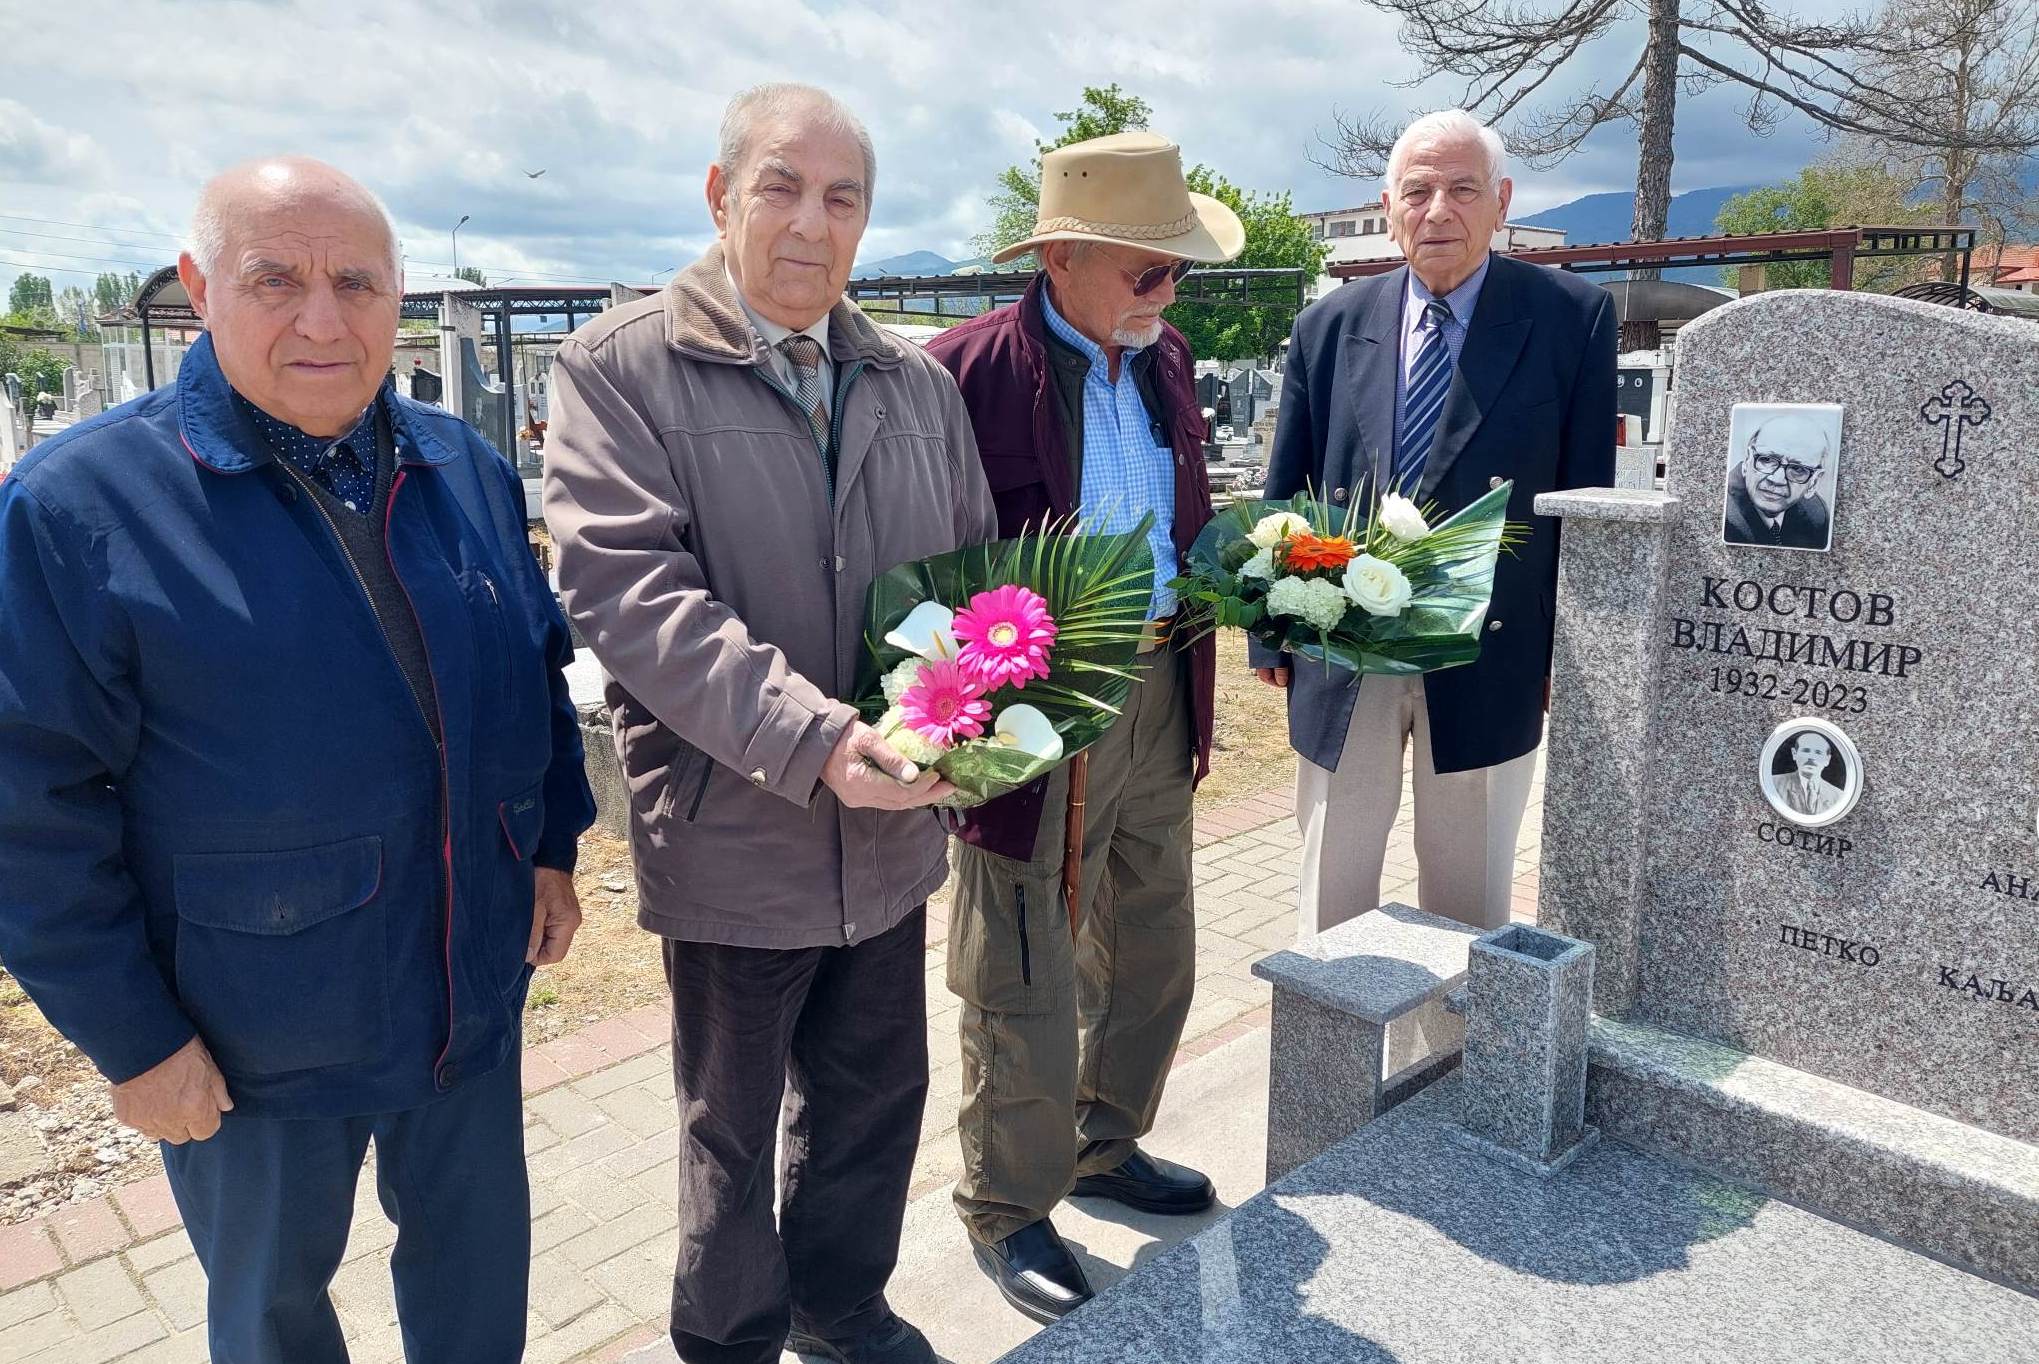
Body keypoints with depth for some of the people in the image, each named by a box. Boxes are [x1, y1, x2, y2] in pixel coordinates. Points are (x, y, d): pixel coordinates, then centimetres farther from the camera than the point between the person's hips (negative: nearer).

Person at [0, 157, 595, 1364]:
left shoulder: (463, 468, -1)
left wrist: (553, 846, 8)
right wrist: (131, 1037, -12)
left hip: (475, 989, 4)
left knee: (479, 1259, 23)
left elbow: (538, 667, 11)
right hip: (252, 1037, -3)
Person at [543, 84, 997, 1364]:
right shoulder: (620, 366, -10)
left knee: (876, 1099, 22)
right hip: (735, 836, -5)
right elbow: (630, 589, -20)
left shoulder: (918, 382, 6)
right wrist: (815, 739, -30)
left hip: (891, 828, 5)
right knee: (734, 1129, 16)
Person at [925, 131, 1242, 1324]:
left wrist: (1195, 691, 7)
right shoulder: (968, 372, -16)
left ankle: (1105, 1147, 45)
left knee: (1154, 957, 22)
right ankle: (1009, 1213, 30)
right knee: (1027, 997, 6)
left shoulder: (1167, 361, 8)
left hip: (1159, 704, 8)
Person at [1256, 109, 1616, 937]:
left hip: (1488, 658, -1)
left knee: (1470, 899, 15)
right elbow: (1284, 493, 6)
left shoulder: (1573, 318, -4)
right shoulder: (1330, 326, 2)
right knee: (1331, 894, 14)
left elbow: (1587, 497, -2)